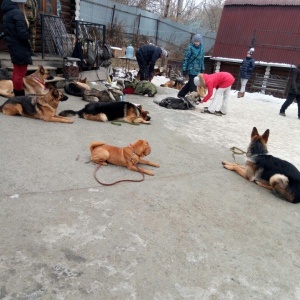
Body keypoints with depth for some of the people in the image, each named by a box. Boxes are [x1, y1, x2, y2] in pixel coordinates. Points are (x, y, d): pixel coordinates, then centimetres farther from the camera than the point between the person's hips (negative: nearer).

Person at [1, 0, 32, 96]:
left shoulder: (6, 13, 13)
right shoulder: (17, 13, -15)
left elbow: (7, 31, 17)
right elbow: (22, 33, -20)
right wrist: (28, 36, -2)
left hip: (13, 47, 10)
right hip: (20, 48, -9)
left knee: (16, 71, 16)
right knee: (20, 73, -7)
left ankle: (18, 95, 24)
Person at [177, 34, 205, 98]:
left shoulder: (201, 48, 8)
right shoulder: (190, 47, -11)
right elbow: (185, 59, -9)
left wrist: (202, 69, 16)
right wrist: (184, 69, -11)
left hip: (198, 69, 7)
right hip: (192, 69, -7)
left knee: (190, 83, 14)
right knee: (193, 84, -4)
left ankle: (181, 94, 28)